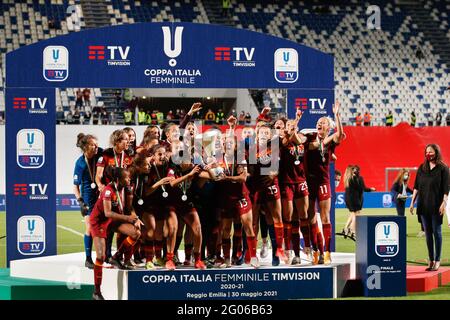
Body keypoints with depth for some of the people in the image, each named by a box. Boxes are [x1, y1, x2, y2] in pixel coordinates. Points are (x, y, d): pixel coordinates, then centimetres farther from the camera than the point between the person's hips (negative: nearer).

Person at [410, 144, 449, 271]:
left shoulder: (443, 168, -3)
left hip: (436, 206, -4)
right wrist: (412, 202, 7)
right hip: (424, 205, 4)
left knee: (436, 232, 0)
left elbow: (446, 189, -7)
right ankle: (431, 260, 12)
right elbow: (416, 187, 12)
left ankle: (437, 260, 6)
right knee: (428, 233, 7)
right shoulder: (422, 168, 10)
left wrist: (444, 203, -16)